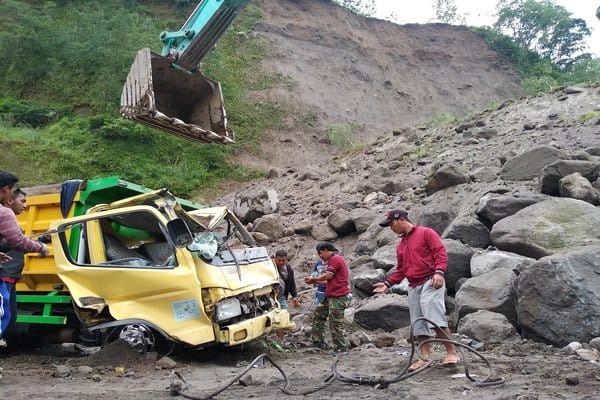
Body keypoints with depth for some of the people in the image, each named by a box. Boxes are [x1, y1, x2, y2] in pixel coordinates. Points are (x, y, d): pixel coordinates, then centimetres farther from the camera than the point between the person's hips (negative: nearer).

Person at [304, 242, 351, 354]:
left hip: (338, 297, -11)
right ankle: (318, 342, 18)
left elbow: (328, 276, -16)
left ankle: (341, 349, 2)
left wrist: (314, 279, -1)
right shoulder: (335, 260, 22)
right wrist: (315, 281, 15)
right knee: (318, 314, 14)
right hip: (331, 296, 11)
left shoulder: (335, 259, -11)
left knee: (335, 324, -6)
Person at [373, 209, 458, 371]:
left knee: (434, 317, -21)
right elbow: (401, 270, 24)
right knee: (419, 323, 4)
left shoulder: (426, 233, 2)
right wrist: (388, 283, 11)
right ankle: (425, 358, 6)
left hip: (430, 282, -8)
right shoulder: (400, 246, 23)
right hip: (413, 286, 8)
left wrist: (439, 272, -22)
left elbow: (441, 253, -7)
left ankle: (451, 352, -16)